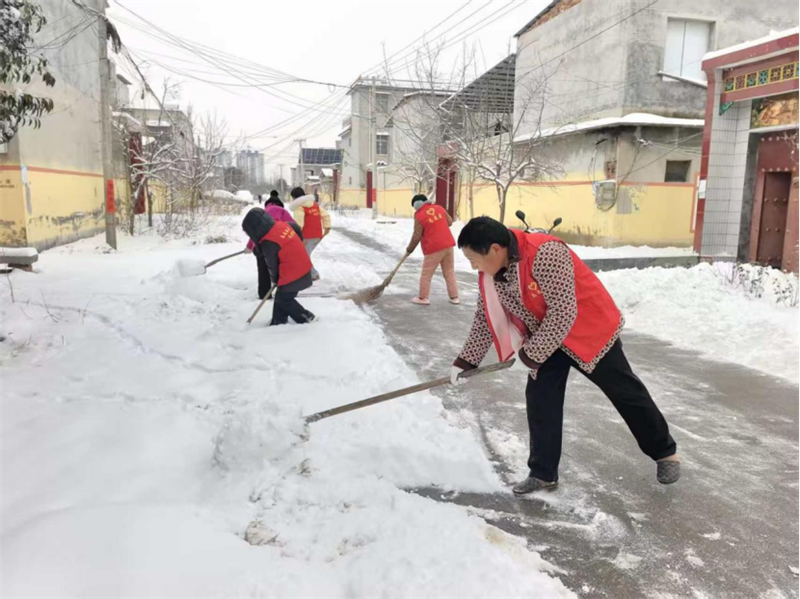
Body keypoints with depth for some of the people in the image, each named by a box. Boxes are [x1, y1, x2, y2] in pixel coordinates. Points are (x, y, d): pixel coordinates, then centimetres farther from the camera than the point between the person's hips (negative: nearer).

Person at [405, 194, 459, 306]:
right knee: (450, 272, 13)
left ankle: (423, 298, 10)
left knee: (426, 274, 5)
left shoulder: (419, 216, -9)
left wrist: (409, 249, 4)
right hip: (448, 244, 6)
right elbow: (450, 222, 16)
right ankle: (454, 297, 15)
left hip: (434, 248, -6)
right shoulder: (439, 208, 8)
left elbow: (416, 237, -9)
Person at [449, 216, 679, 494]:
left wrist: (531, 353, -23)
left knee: (625, 392, 8)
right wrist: (466, 361, 1)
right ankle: (543, 473, 12)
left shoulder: (545, 254, -36)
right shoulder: (491, 272, -10)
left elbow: (563, 313, -32)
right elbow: (485, 318, 2)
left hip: (589, 328, -6)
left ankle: (665, 452, 30)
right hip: (545, 339, 7)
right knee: (539, 398, -1)